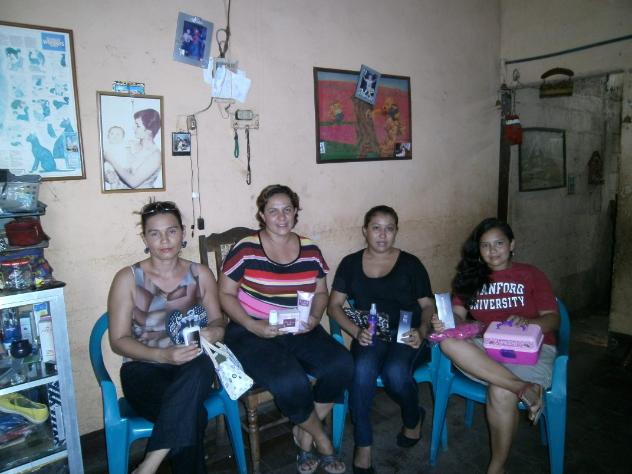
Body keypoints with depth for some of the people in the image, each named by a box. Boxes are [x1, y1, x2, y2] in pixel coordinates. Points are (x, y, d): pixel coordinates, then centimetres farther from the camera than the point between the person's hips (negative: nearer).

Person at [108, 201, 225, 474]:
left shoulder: (200, 274, 6)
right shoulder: (128, 279, -2)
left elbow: (217, 321, 12)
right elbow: (119, 340, -4)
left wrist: (214, 332, -15)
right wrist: (163, 355, -21)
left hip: (192, 367, 3)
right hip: (143, 369, -2)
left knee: (201, 368, -37)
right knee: (192, 414, -34)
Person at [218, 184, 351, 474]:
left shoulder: (310, 250, 6)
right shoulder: (245, 249, -6)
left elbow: (321, 292, 14)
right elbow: (226, 294, -3)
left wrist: (315, 317, -7)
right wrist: (253, 326, -16)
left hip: (301, 331, 5)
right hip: (253, 333, -4)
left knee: (342, 365, -20)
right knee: (290, 382, -30)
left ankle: (303, 433, 5)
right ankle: (320, 438, 5)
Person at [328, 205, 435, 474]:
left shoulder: (410, 264, 5)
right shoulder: (350, 264, 8)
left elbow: (428, 305, 7)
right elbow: (334, 305, 5)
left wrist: (421, 332, -14)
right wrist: (356, 331, -12)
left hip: (405, 334, 0)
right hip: (369, 335, 1)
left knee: (395, 372, -30)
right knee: (362, 369, -32)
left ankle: (413, 419, 7)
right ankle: (363, 446, -15)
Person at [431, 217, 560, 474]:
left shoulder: (531, 275, 8)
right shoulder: (470, 277, 14)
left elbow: (553, 319, 2)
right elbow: (458, 316, 5)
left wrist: (527, 322, -21)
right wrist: (445, 324, -19)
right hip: (485, 348, 2)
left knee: (500, 393, -31)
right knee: (449, 342, -30)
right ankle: (524, 389, -31)